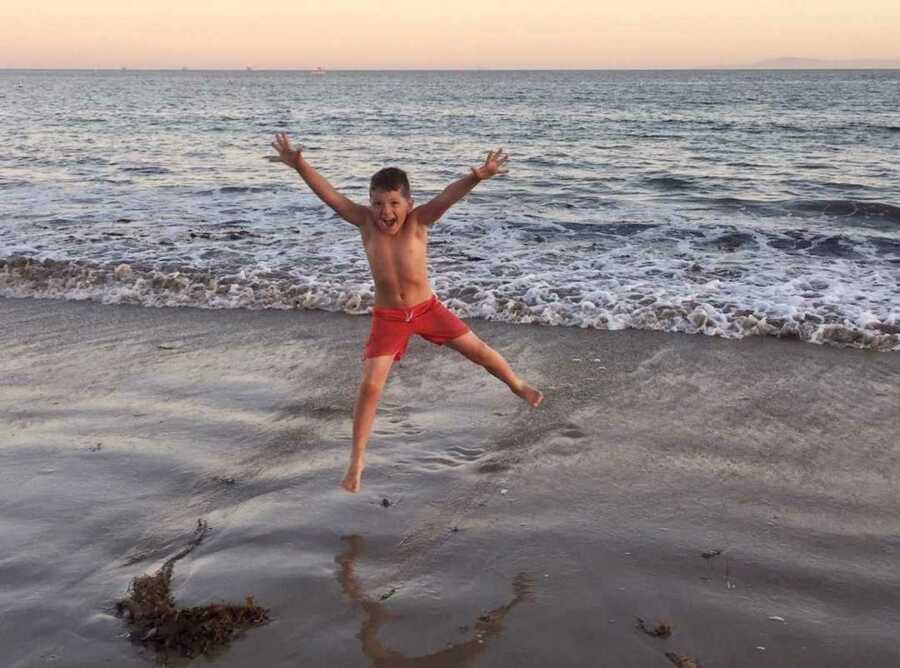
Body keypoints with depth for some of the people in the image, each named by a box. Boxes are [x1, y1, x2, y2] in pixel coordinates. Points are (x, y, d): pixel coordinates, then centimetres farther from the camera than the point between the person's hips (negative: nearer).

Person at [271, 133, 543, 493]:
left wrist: (476, 176, -53)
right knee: (370, 386, -6)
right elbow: (330, 195, -25)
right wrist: (300, 166, -40)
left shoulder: (418, 221, -18)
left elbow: (448, 196, -35)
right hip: (387, 318, 0)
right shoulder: (366, 222, -15)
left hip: (427, 308, 0)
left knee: (477, 349, 13)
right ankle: (357, 460, 8)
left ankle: (518, 386, 43)